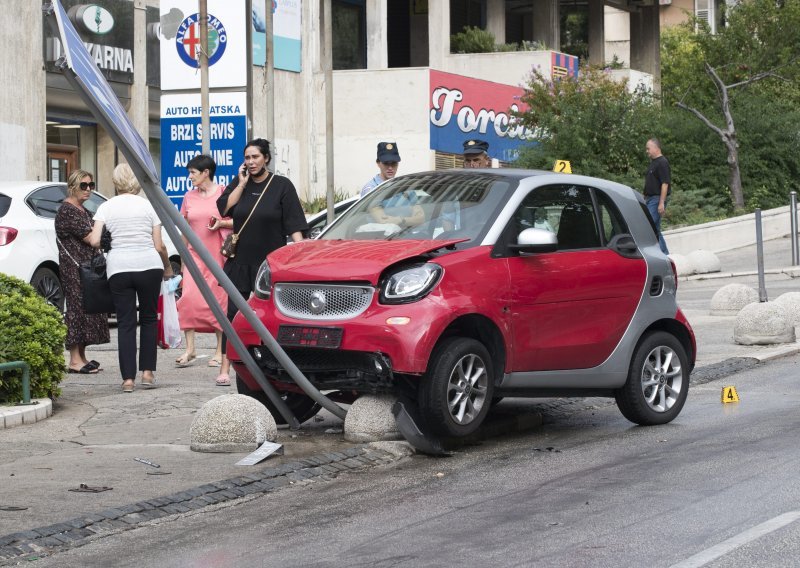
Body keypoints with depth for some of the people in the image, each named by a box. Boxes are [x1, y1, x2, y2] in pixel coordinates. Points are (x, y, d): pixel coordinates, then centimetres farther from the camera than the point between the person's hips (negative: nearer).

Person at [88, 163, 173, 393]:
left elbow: (95, 241, -7)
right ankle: (147, 372, 9)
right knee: (149, 318, 14)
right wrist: (168, 267, 18)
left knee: (125, 322, 4)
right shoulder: (148, 206, 4)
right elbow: (159, 246, 2)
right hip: (149, 266, 0)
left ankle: (128, 378, -2)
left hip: (119, 268, 0)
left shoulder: (106, 207, 4)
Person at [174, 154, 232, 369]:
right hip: (195, 255, 3)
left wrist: (221, 223, -17)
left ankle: (220, 352, 6)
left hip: (219, 255, -3)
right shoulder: (189, 197, 12)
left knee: (220, 299, -1)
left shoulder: (223, 193, -1)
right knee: (189, 297, -12)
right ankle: (190, 349, -8)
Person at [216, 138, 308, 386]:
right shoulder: (238, 183, 10)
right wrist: (242, 183, -5)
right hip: (240, 261, 2)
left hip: (270, 262, -2)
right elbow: (223, 208, -4)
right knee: (233, 313, -3)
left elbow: (294, 225, -4)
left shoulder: (282, 185, 0)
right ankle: (225, 369, -4)